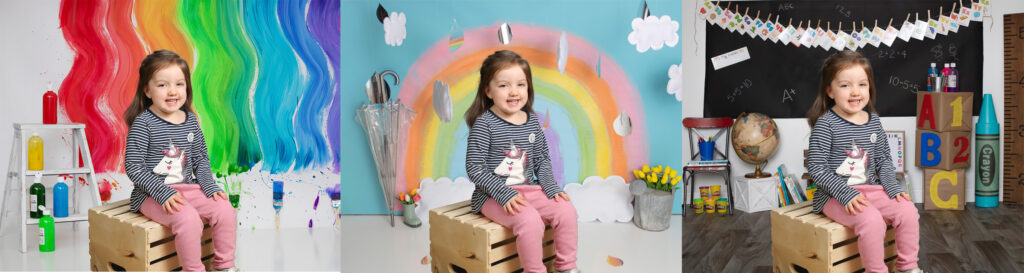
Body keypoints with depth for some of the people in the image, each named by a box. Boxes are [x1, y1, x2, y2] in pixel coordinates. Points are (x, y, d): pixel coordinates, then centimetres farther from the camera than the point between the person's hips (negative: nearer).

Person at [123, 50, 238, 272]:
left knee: (224, 209, -11)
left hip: (187, 188, 6)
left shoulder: (190, 120, 6)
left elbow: (201, 158, 15)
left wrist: (210, 186, -1)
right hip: (152, 195, -6)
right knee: (189, 219, -30)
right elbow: (133, 166, -14)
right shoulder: (143, 123, -12)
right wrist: (163, 193, -22)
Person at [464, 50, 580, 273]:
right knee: (530, 219, -30)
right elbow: (474, 168, -14)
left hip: (528, 189, 6)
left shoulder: (532, 121, 6)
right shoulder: (484, 124, -12)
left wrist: (551, 187, -2)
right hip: (493, 196, -6)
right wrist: (504, 194, -21)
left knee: (566, 210, -10)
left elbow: (542, 160, 15)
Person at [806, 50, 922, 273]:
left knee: (907, 210, -11)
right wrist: (846, 194, -21)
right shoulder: (825, 124, -12)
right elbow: (815, 167, -15)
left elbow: (883, 160, 15)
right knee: (871, 220, -29)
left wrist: (892, 186, -1)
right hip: (835, 196, -6)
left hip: (870, 189, 6)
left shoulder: (873, 120, 7)